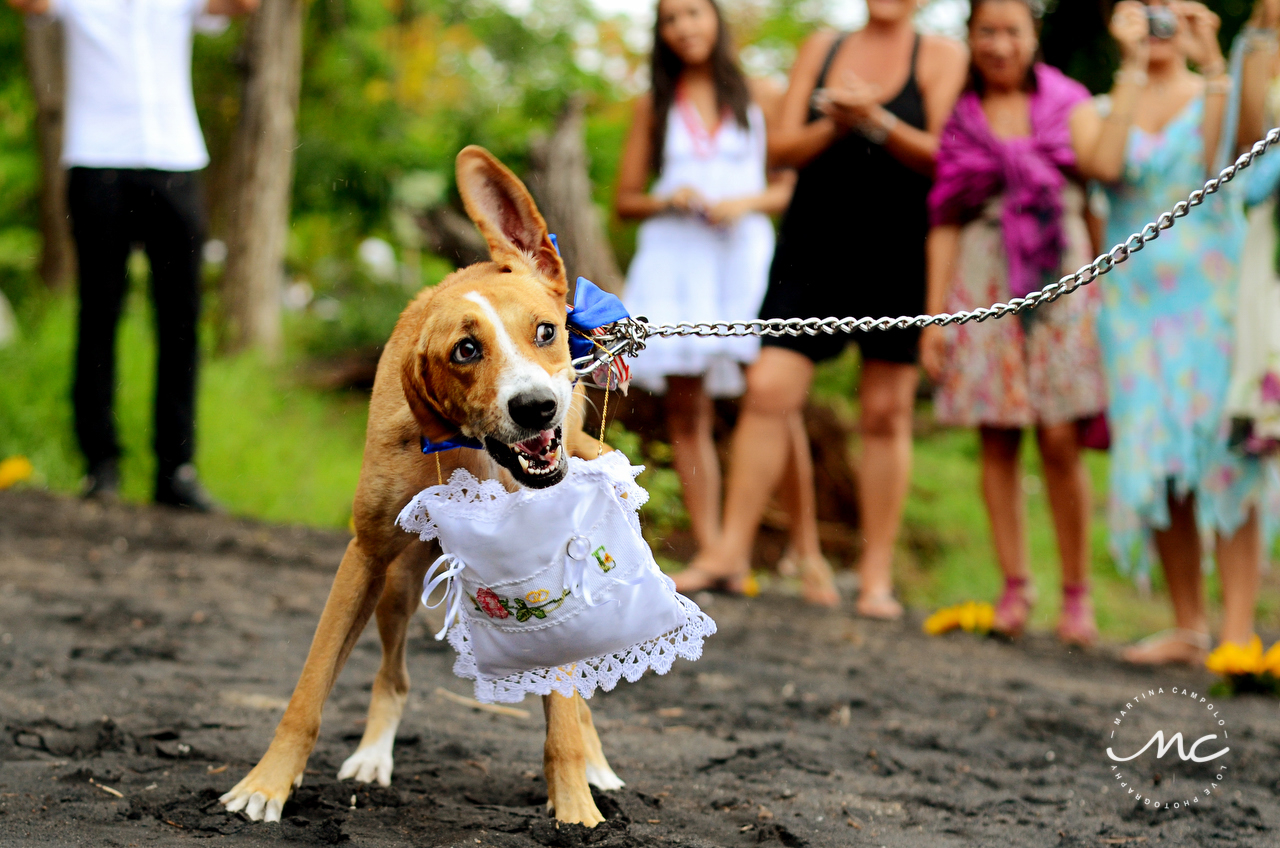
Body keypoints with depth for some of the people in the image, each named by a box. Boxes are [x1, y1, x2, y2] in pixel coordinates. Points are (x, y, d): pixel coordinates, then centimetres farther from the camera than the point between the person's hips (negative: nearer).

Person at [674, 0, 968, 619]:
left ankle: (876, 574, 7)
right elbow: (782, 148, 7)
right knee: (768, 389, -5)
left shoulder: (940, 56, 3)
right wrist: (832, 127, -13)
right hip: (813, 245, 3)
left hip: (896, 257, -2)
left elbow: (941, 158, -7)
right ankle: (731, 548, 4)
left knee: (886, 412, 1)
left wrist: (876, 122, -21)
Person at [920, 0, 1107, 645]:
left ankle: (1077, 592, 0)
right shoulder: (960, 119, 10)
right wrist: (935, 314, 3)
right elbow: (945, 224, 9)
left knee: (1061, 439, -8)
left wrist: (1110, 295, 2)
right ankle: (1014, 586, 7)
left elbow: (1097, 201, 9)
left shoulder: (1069, 105, 8)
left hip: (1062, 275, -1)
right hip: (985, 282, 1)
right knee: (998, 440, 0)